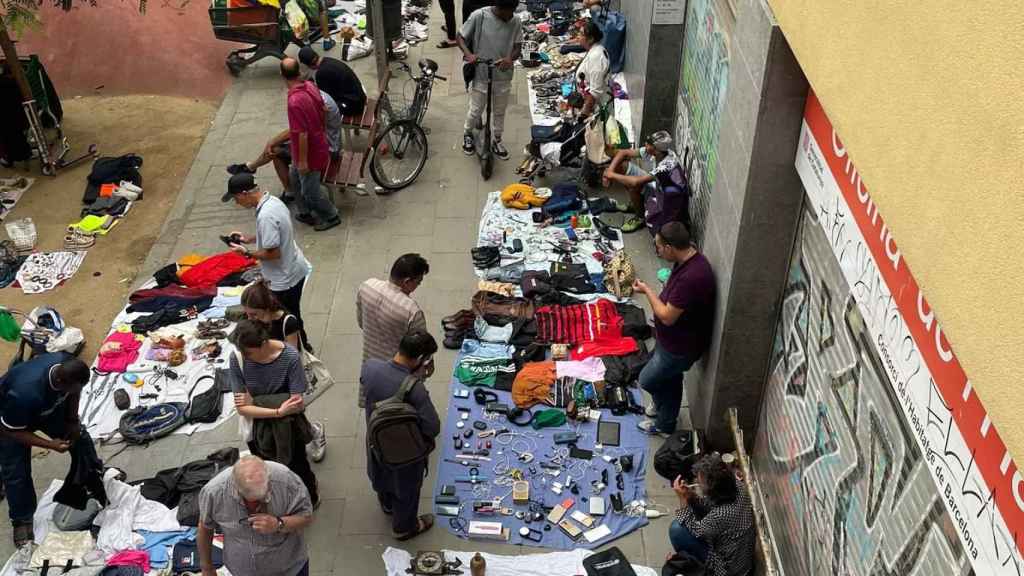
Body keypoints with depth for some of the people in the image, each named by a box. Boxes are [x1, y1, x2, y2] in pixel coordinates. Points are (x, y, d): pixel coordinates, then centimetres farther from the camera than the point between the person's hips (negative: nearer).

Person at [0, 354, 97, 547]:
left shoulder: (68, 366, -31)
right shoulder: (25, 393, -47)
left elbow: (73, 393, -5)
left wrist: (73, 420, -11)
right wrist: (50, 445, -30)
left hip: (49, 404, 5)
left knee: (79, 436, 12)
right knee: (16, 473, -2)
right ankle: (21, 521, 19)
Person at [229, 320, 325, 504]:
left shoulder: (289, 356, -24)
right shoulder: (237, 360, -19)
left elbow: (298, 405, -23)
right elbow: (242, 408, -18)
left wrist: (255, 402, -24)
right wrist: (278, 411, -32)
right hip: (257, 424, 2)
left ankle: (310, 497, 36)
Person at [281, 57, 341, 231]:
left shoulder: (295, 101, -32)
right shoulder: (310, 86, -7)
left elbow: (302, 134, -28)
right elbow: (322, 112, 7)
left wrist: (303, 161, -18)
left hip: (310, 153, -9)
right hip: (318, 143, 9)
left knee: (310, 191, 11)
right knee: (294, 178, 27)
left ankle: (331, 216, 31)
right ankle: (306, 213, 40)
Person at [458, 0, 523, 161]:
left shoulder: (516, 21, -9)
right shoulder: (479, 16, -18)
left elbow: (518, 46, -2)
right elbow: (461, 37, -8)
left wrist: (510, 58, -24)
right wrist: (468, 54, -27)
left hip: (503, 76, 3)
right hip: (480, 75, -3)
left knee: (499, 111, 18)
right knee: (475, 110, 13)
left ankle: (497, 141, 40)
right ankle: (468, 135, 41)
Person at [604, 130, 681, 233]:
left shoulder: (668, 164, -40)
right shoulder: (650, 151, -20)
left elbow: (636, 181, -43)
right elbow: (623, 153, -9)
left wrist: (612, 175, -32)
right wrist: (610, 171, -23)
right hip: (651, 179, 7)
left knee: (633, 186, -33)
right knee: (621, 165, -7)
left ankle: (640, 217, -5)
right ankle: (634, 203, 12)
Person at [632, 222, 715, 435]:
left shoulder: (691, 277, -38)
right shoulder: (689, 257, -7)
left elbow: (667, 317, -29)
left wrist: (647, 291, -17)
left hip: (680, 346, -8)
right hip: (673, 338, 8)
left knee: (647, 380, 10)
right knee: (670, 379, 26)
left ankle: (664, 424, 33)